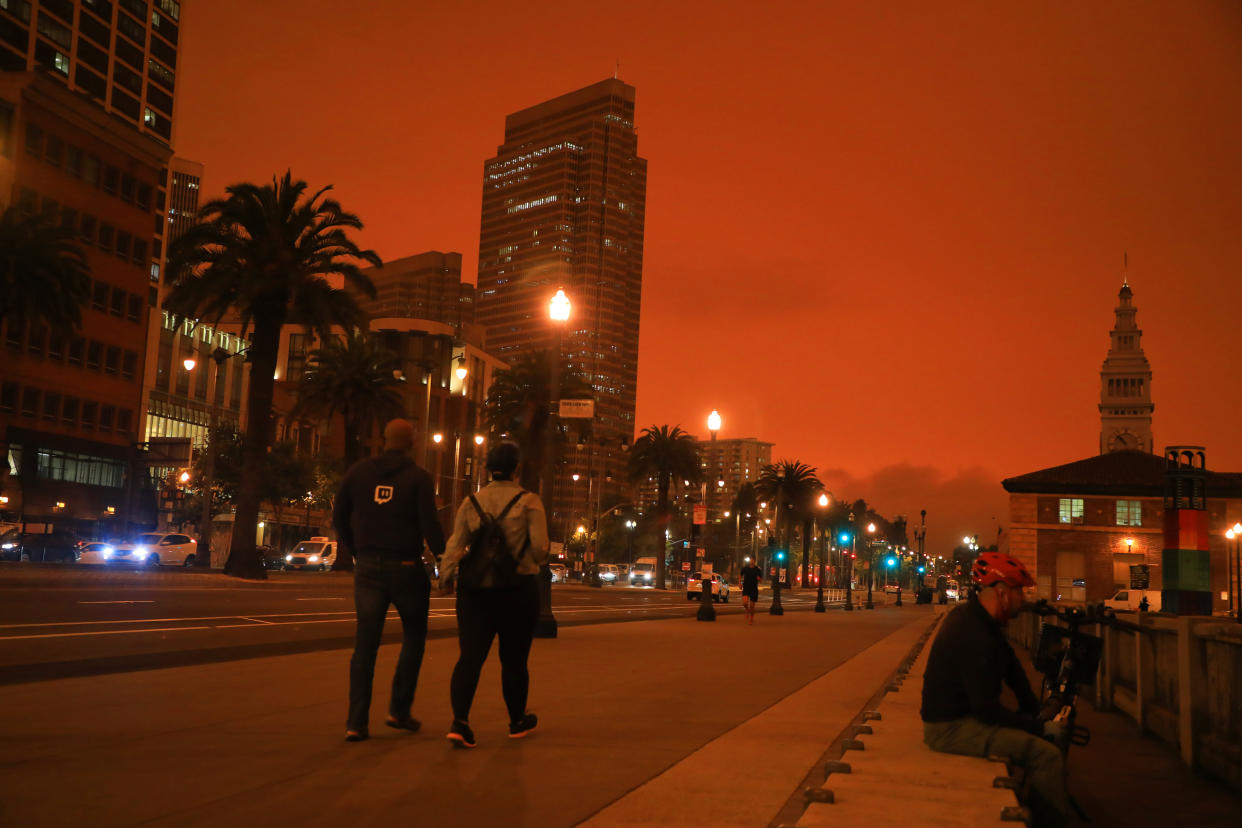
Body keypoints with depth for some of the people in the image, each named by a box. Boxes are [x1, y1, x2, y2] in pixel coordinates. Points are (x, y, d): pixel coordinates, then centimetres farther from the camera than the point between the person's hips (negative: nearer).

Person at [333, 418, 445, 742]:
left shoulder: (359, 471, 5)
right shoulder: (418, 477, -6)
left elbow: (339, 517, 8)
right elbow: (429, 524, -12)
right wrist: (442, 557, 1)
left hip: (367, 566, 3)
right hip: (405, 567, -3)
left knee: (365, 644, 6)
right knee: (414, 637, 16)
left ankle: (357, 722, 1)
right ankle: (399, 710, 12)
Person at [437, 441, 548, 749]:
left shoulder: (471, 502, 4)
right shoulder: (529, 502, -6)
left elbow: (455, 544, -1)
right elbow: (540, 548, -11)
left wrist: (445, 579, 7)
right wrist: (533, 562, 10)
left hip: (476, 588, 2)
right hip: (518, 588, -2)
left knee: (471, 655, -1)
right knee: (514, 659, 12)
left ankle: (460, 721, -17)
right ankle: (518, 721, 28)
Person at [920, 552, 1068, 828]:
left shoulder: (972, 616, 6)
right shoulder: (974, 636, -27)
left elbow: (1011, 665, 12)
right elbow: (987, 709, -25)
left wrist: (1032, 710, 5)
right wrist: (1038, 726, -15)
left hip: (960, 713, 11)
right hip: (952, 728, -11)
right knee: (1046, 754, -18)